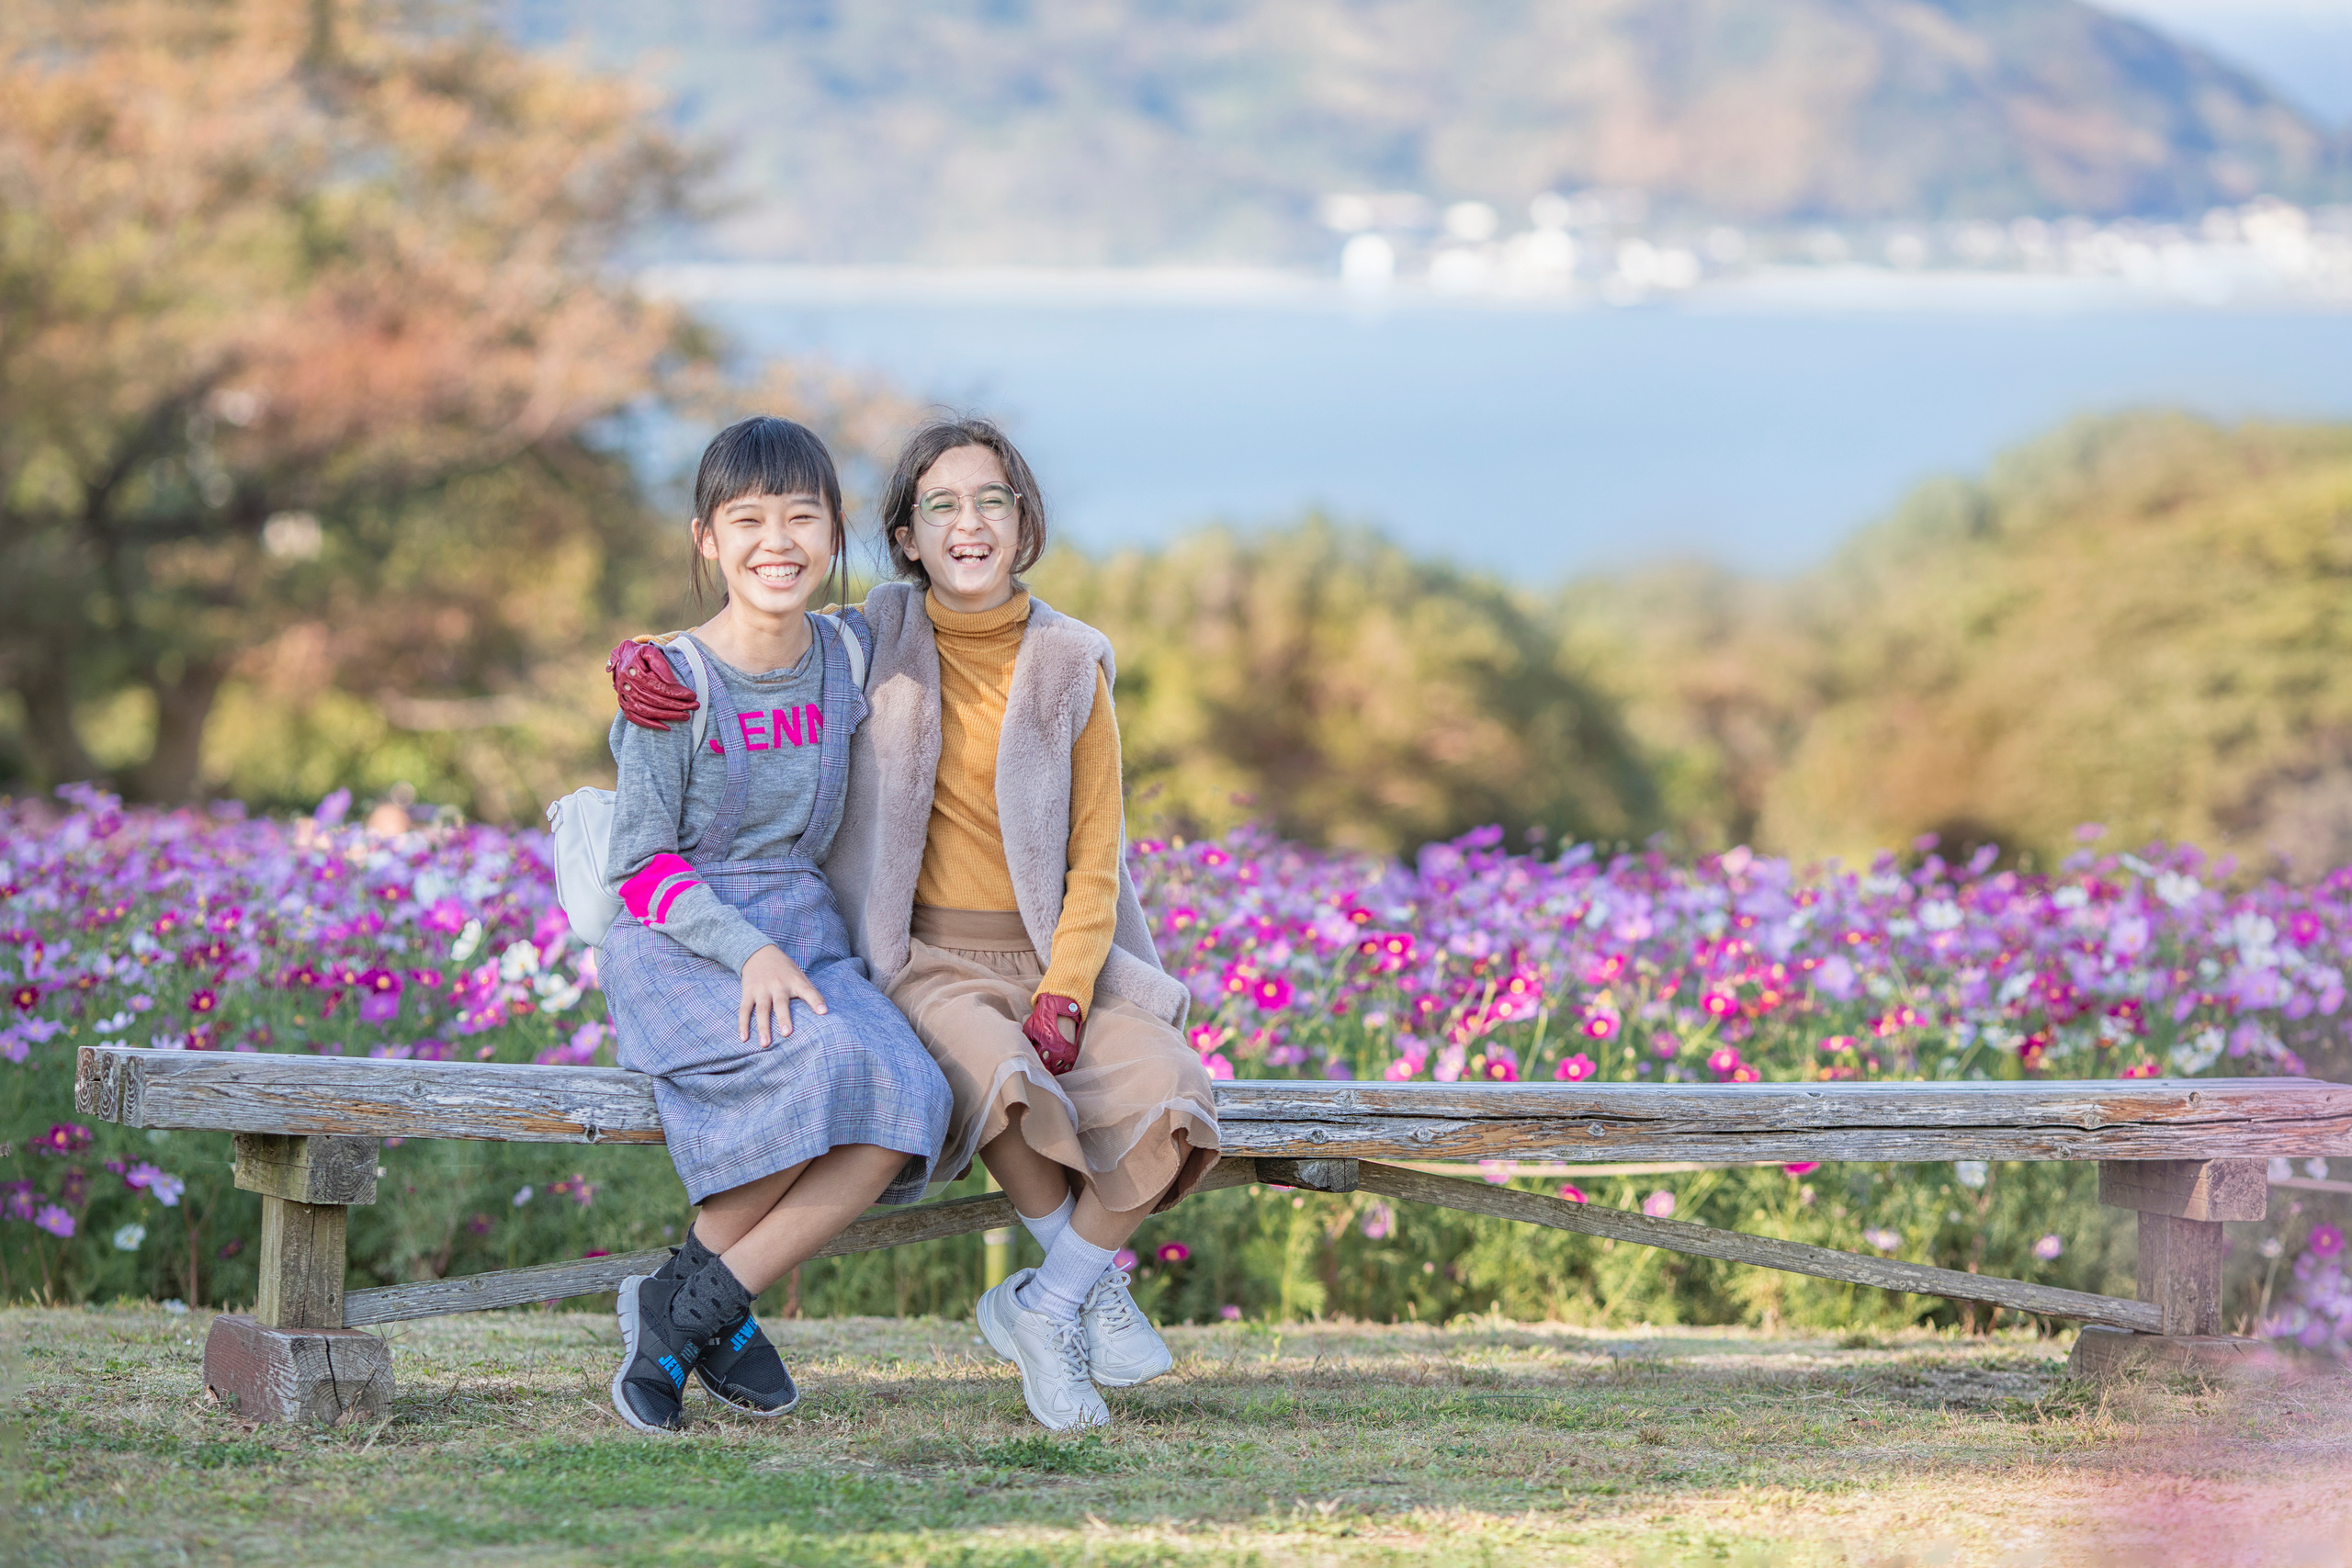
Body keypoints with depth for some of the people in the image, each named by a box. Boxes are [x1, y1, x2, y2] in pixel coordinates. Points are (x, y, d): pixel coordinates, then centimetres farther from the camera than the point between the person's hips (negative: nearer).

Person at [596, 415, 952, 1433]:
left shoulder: (853, 655, 8)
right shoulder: (673, 684, -6)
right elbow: (643, 869, -7)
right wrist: (747, 953, -20)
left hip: (807, 937, 5)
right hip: (678, 951, -5)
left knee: (909, 1104, -27)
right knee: (826, 1062, -35)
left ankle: (682, 1309, -17)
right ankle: (713, 1309, -17)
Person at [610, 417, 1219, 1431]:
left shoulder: (1070, 667, 4)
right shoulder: (875, 643, 3)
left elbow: (1096, 858, 3)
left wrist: (1065, 991, -12)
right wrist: (642, 665, -10)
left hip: (1055, 958, 2)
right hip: (926, 959, -2)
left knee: (1164, 1098, -29)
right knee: (1005, 1083, -37)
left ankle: (1043, 1308, -8)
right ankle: (1094, 1282, -11)